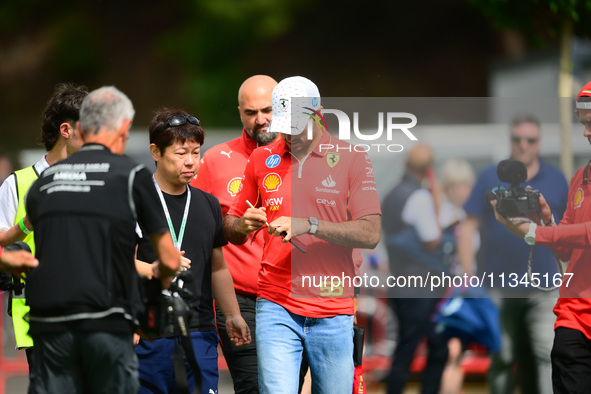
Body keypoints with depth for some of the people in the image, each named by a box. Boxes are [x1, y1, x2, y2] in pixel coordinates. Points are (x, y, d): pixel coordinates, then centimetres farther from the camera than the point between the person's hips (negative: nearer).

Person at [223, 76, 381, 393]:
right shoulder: (262, 159, 10)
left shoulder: (351, 158, 2)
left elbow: (370, 233, -7)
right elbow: (230, 229, 18)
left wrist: (308, 225, -18)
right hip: (276, 307, 1)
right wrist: (242, 226, -6)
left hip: (333, 311, -1)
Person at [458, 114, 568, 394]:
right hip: (498, 289, 0)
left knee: (546, 355, -10)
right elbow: (468, 228, 2)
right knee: (502, 359, 8)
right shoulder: (490, 179, 3)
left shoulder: (556, 180, 7)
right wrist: (468, 276, -5)